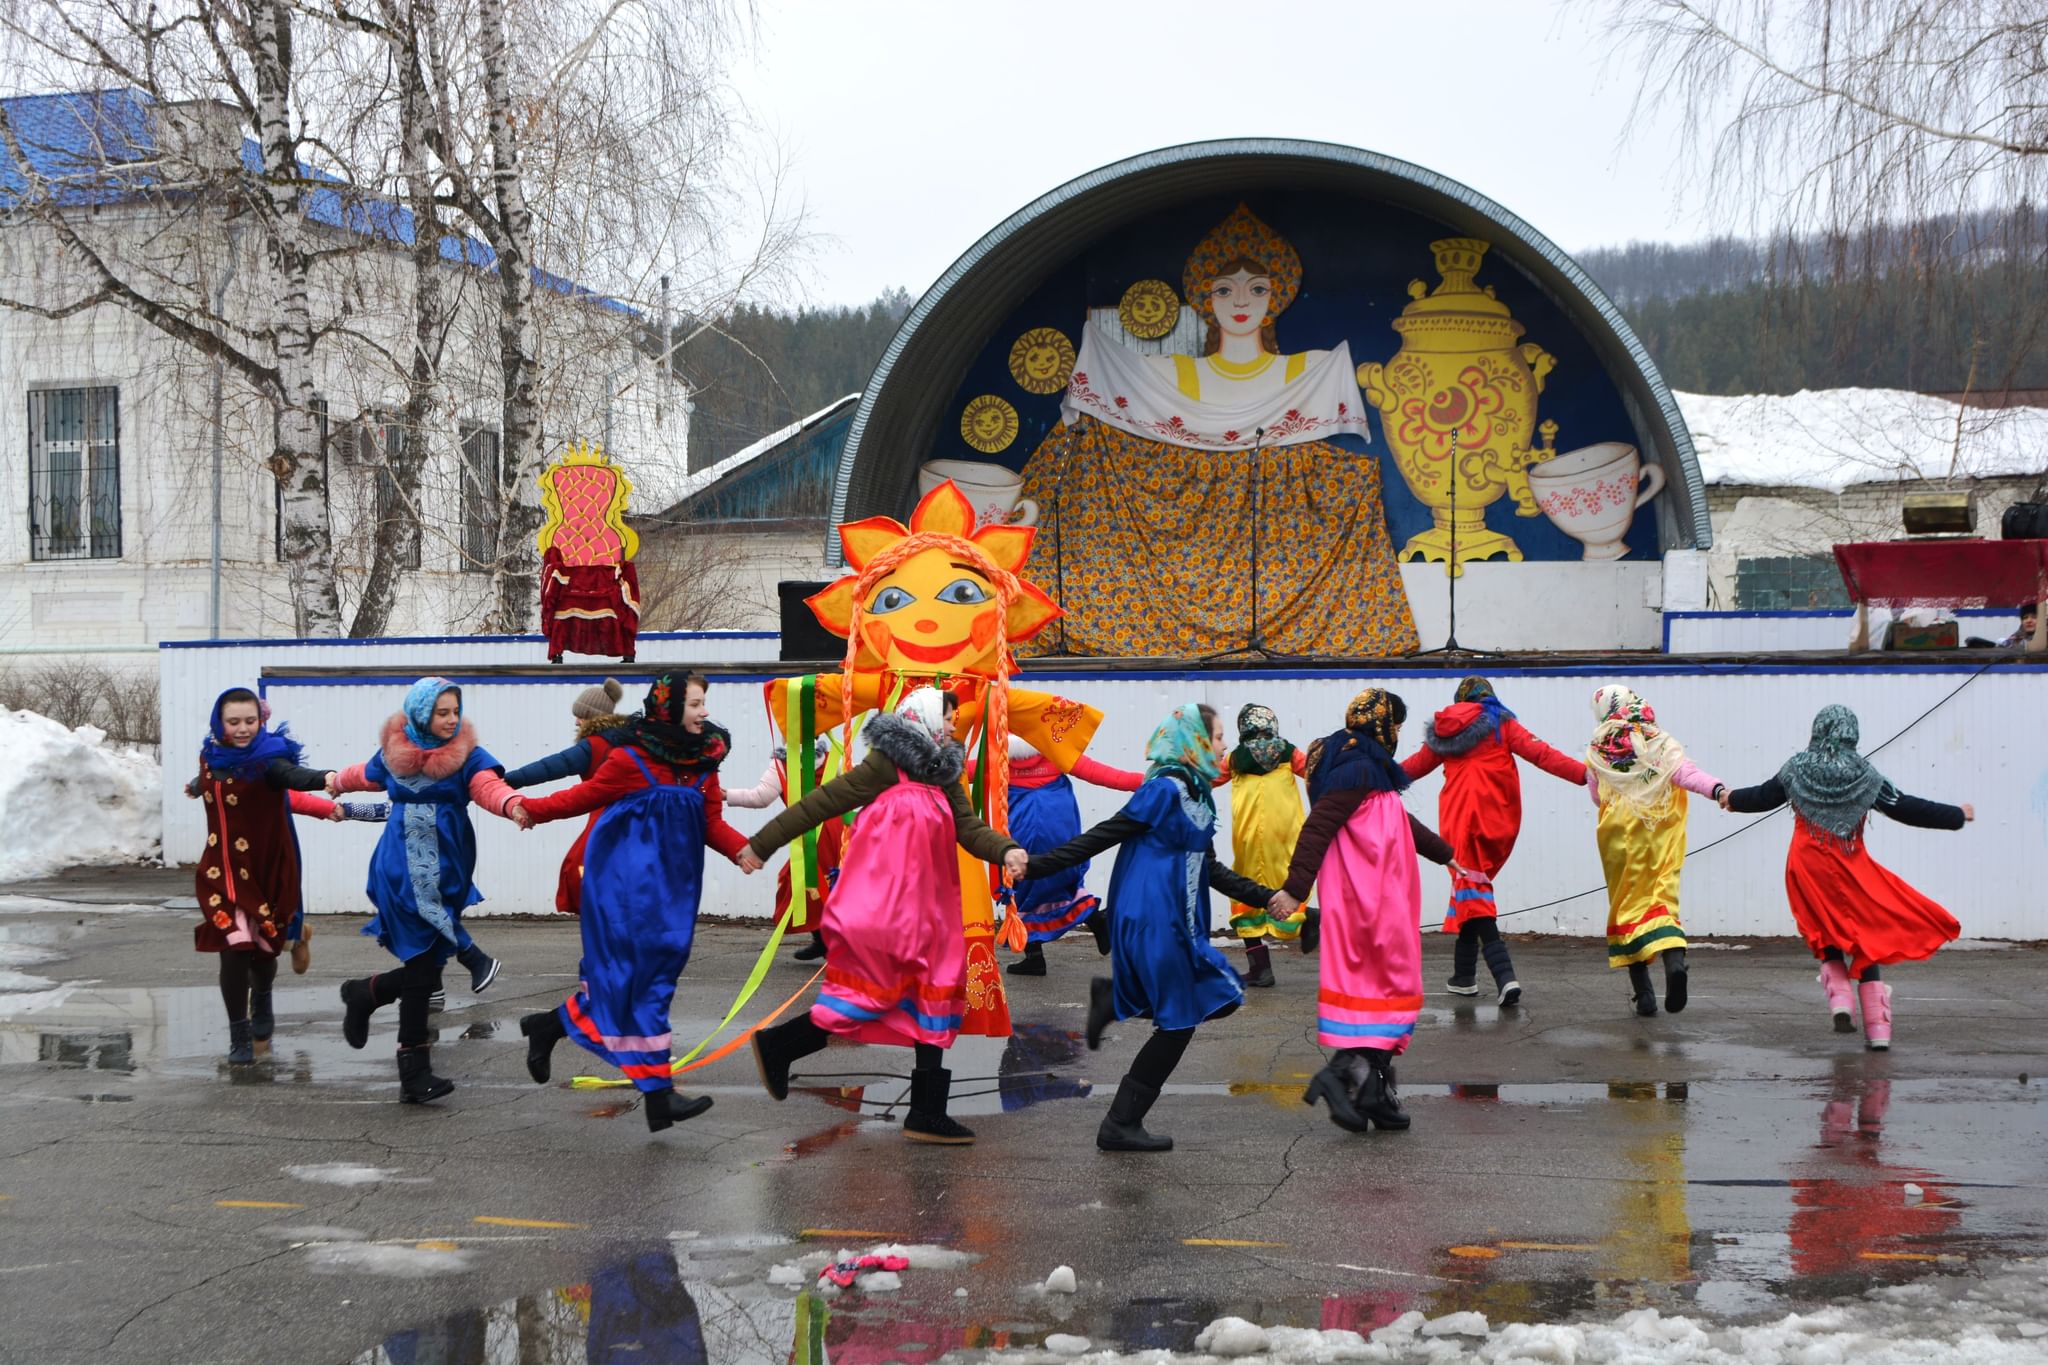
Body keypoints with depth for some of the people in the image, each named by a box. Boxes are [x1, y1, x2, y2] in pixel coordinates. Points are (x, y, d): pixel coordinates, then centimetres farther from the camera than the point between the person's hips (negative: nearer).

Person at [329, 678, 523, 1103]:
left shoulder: (467, 756, -2)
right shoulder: (393, 754, 4)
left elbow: (489, 786, -23)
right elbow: (365, 776, 27)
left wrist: (514, 803, -45)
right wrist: (337, 783, 47)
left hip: (448, 873, 1)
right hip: (402, 872, -1)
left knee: (423, 971, 4)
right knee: (422, 969, -9)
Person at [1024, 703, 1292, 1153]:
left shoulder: (1196, 793, 13)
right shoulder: (1165, 789, -15)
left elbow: (1209, 869, 21)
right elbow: (1102, 837, -15)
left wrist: (1265, 897, 21)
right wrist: (1035, 867, -18)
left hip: (1178, 923, 9)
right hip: (1152, 920, -9)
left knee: (1219, 997, 10)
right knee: (1178, 1022, -1)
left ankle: (1112, 996, 11)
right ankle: (1120, 1125, 8)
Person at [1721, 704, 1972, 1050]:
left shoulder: (1797, 768, 1)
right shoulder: (1864, 774, -5)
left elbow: (1763, 797, 15)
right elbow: (1906, 809, -2)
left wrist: (1733, 798, 36)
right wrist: (1957, 816, 9)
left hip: (1806, 868, 2)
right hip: (1851, 870, -2)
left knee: (1827, 939, 17)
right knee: (1868, 940, 5)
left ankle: (1840, 1001, -6)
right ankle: (1878, 1029, -1)